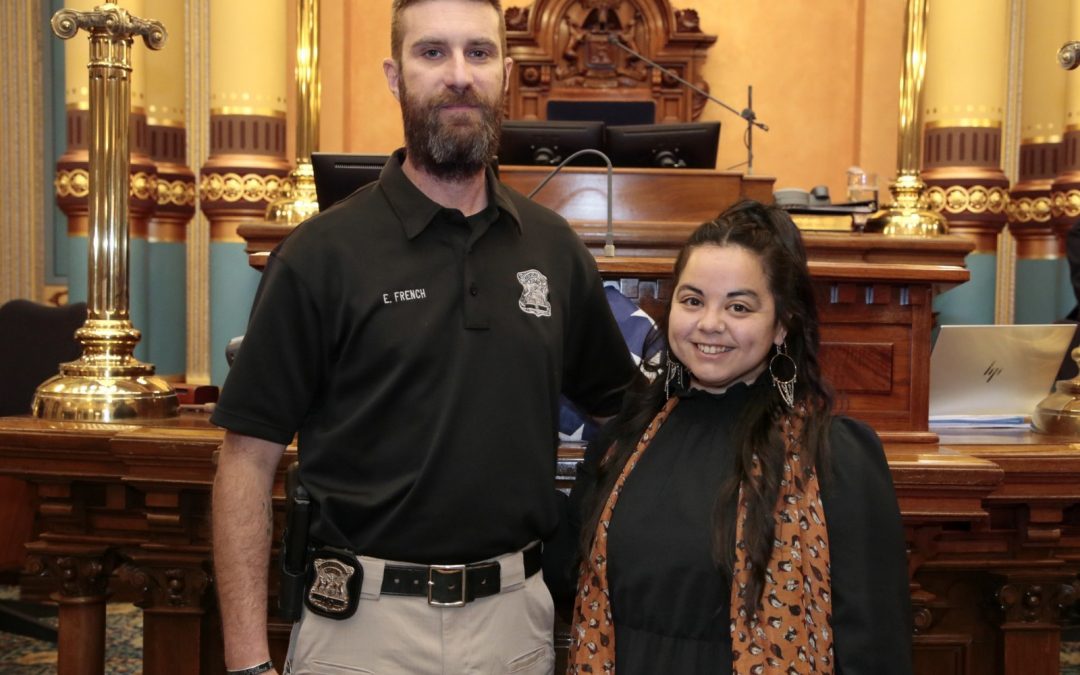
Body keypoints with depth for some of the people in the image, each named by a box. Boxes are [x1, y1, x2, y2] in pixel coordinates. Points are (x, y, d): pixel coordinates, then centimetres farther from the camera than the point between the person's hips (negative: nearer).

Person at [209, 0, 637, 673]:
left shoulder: (554, 247, 2)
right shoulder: (321, 253, -9)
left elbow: (621, 404, 12)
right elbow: (250, 457, -9)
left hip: (517, 616, 4)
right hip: (365, 620, -3)